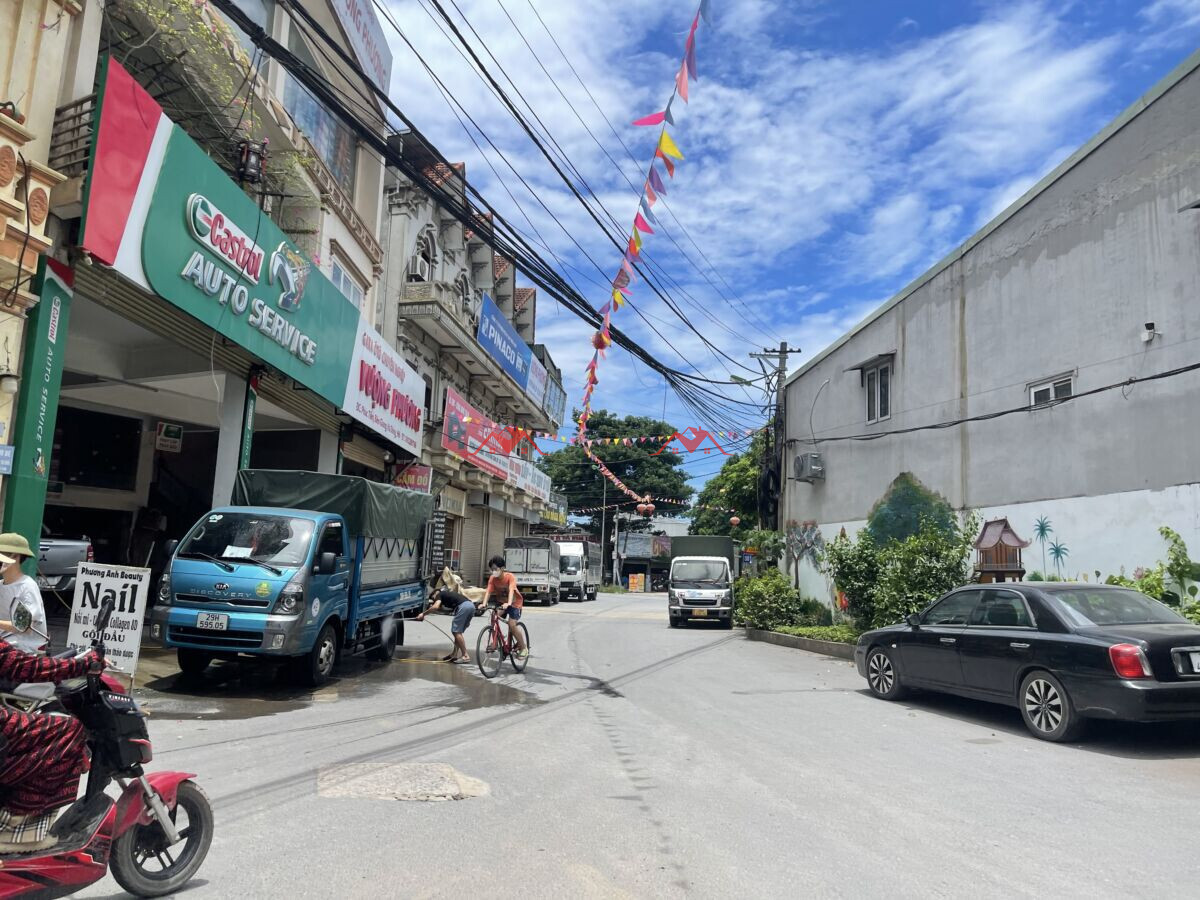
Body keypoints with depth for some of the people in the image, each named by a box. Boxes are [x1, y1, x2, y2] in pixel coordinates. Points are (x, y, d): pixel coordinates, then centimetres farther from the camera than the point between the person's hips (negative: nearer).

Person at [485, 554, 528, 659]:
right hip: (501, 601, 5)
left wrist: (508, 603, -53)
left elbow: (511, 591, -37)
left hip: (515, 602, -5)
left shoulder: (510, 576, -25)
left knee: (512, 625, -19)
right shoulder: (492, 578, -13)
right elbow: (489, 592, -22)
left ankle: (524, 648, -3)